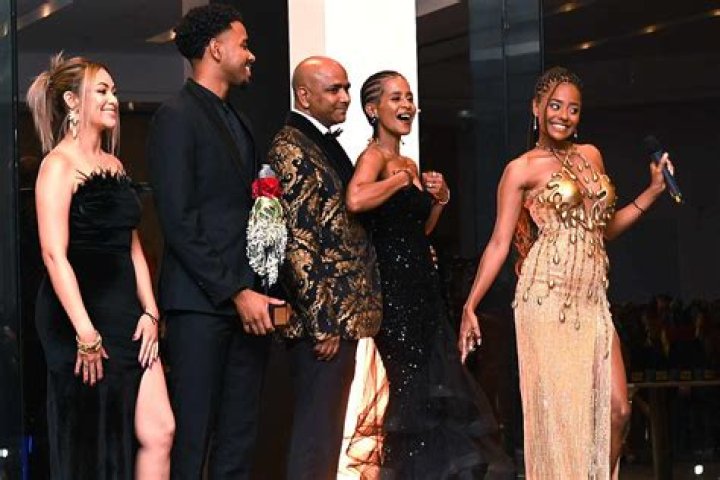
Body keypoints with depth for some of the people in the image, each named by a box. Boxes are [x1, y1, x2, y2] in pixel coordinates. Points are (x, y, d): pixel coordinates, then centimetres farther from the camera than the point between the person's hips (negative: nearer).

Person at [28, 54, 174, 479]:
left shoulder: (114, 165, 15)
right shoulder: (59, 164, -8)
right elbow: (55, 254, -17)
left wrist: (149, 312, 3)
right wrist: (86, 334, -22)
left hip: (125, 314, 7)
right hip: (79, 314, -7)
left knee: (159, 431, -1)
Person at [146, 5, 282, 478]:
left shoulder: (238, 121, 20)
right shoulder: (177, 117, -6)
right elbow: (178, 221, -13)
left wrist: (261, 289, 5)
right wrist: (235, 292, -15)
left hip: (248, 300, 8)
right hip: (201, 302, -8)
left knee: (240, 439, 8)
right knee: (191, 440, -4)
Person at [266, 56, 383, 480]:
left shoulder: (327, 145, 17)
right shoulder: (291, 150, -12)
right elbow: (297, 241, -18)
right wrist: (323, 322, -19)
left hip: (343, 317, 10)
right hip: (322, 320, -10)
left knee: (327, 429, 14)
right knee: (317, 431, -6)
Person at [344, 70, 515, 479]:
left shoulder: (408, 164, 16)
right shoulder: (374, 157, -11)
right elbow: (356, 200, -33)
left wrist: (440, 199, 7)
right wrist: (402, 179, -18)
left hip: (422, 285, 9)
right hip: (393, 287, -9)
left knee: (432, 381, 9)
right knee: (411, 388, -4)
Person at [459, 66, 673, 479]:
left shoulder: (591, 156, 17)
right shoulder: (522, 170, 2)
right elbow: (499, 244, -1)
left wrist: (654, 191, 16)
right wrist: (470, 307, -8)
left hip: (592, 302, 5)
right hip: (547, 300, -5)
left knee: (617, 411, -4)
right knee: (557, 414, -6)